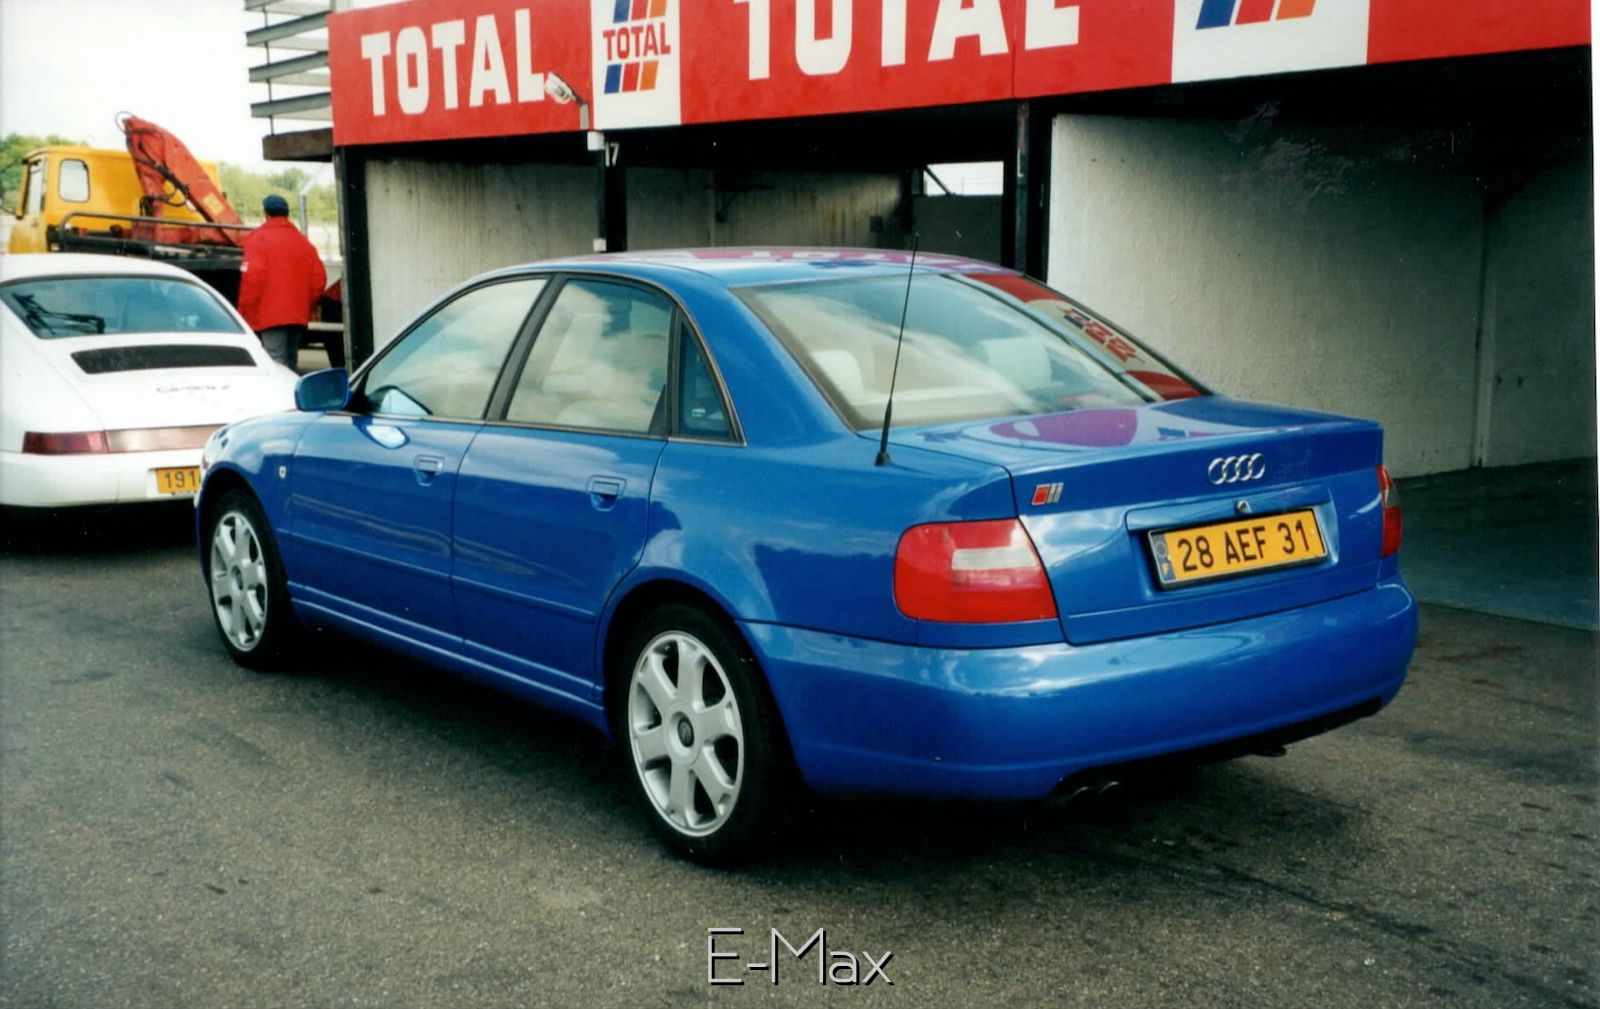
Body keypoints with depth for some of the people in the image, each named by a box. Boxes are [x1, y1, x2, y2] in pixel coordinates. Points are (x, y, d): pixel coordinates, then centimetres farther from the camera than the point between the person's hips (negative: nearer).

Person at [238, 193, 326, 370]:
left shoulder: (258, 238, -5)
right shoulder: (302, 241, 14)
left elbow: (252, 277, -14)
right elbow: (319, 277, 10)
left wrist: (245, 312, -7)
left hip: (271, 316, -6)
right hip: (298, 315, 6)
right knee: (289, 365, 15)